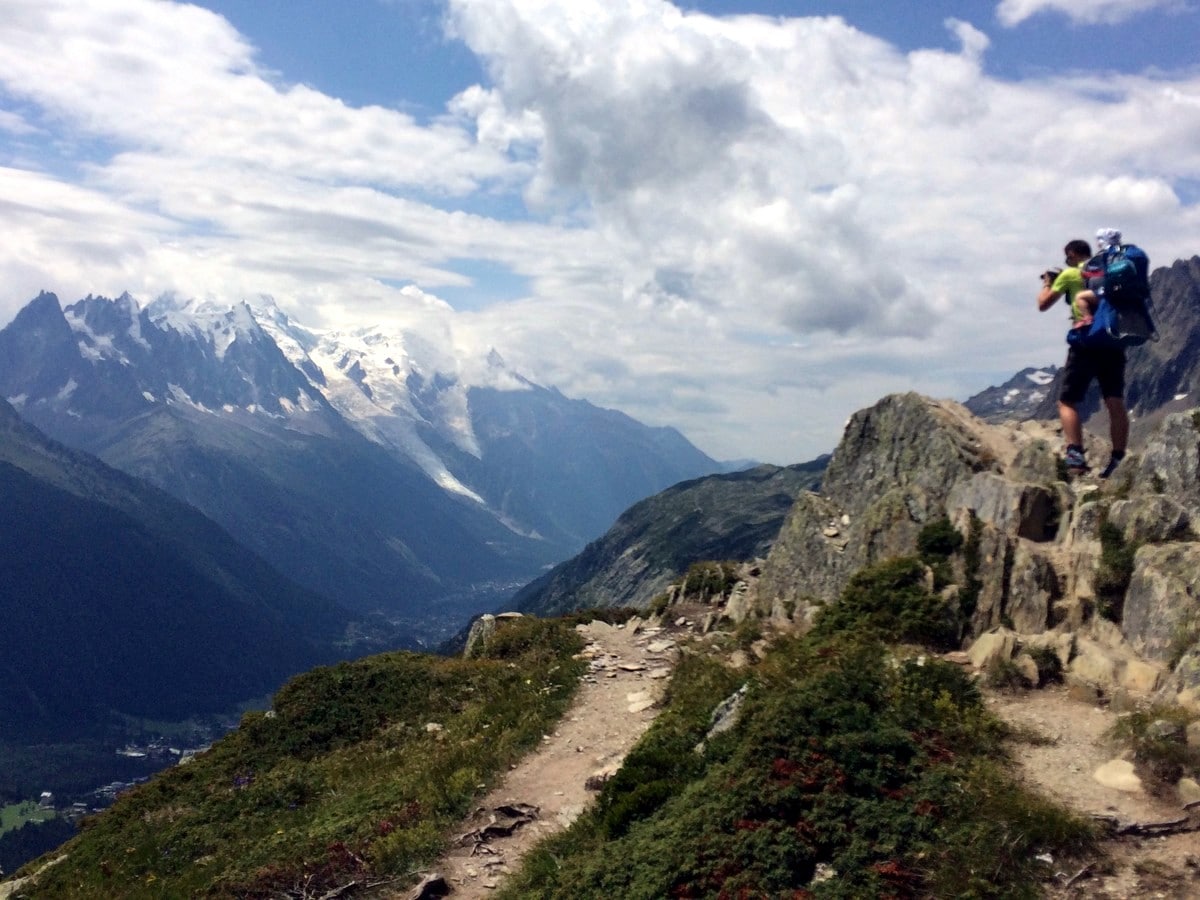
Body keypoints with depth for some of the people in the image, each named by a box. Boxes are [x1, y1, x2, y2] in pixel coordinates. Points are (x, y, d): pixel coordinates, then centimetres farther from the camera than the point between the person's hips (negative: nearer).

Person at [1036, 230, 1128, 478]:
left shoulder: (1070, 274, 3)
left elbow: (1043, 304, 9)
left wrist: (1047, 283, 28)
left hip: (1086, 343, -5)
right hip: (1114, 342, 5)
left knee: (1068, 402, -1)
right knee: (1116, 404, 3)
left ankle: (1076, 455, -19)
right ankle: (1118, 459, -1)